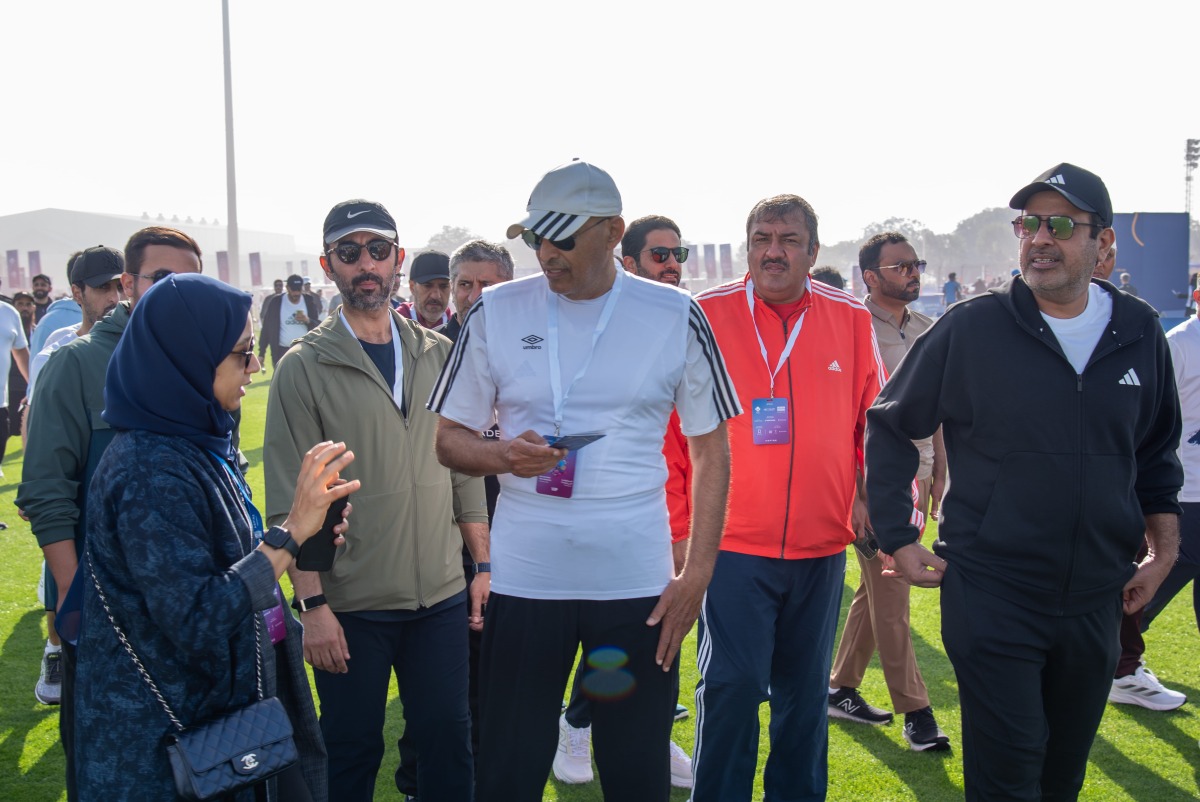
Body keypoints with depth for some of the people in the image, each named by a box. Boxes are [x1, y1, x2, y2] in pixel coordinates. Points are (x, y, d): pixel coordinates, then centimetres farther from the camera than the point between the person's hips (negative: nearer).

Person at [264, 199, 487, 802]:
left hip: (442, 597, 3)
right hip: (350, 605, -3)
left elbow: (466, 468, 11)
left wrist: (483, 564, 7)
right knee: (352, 752, 10)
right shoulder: (304, 367, -5)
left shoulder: (439, 355, 7)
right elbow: (288, 503, -7)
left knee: (448, 741, 12)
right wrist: (312, 604, -11)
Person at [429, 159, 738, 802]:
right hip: (523, 579, 1)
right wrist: (502, 455, -14)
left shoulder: (676, 317, -1)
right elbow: (448, 436, 8)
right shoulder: (496, 312, 1)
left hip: (638, 582, 0)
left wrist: (697, 571, -3)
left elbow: (711, 450, 4)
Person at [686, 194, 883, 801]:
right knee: (732, 684, -3)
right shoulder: (707, 315, -4)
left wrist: (870, 495, 3)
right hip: (731, 541, -3)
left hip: (822, 545, 3)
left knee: (805, 689, 15)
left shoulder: (851, 321, 4)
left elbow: (873, 419, 13)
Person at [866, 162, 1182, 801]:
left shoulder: (1140, 333, 3)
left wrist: (1164, 551, 11)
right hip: (990, 596, -4)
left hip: (1096, 600, 4)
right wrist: (897, 539, -4)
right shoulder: (971, 327, -8)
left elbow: (1157, 453, 17)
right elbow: (890, 426, 0)